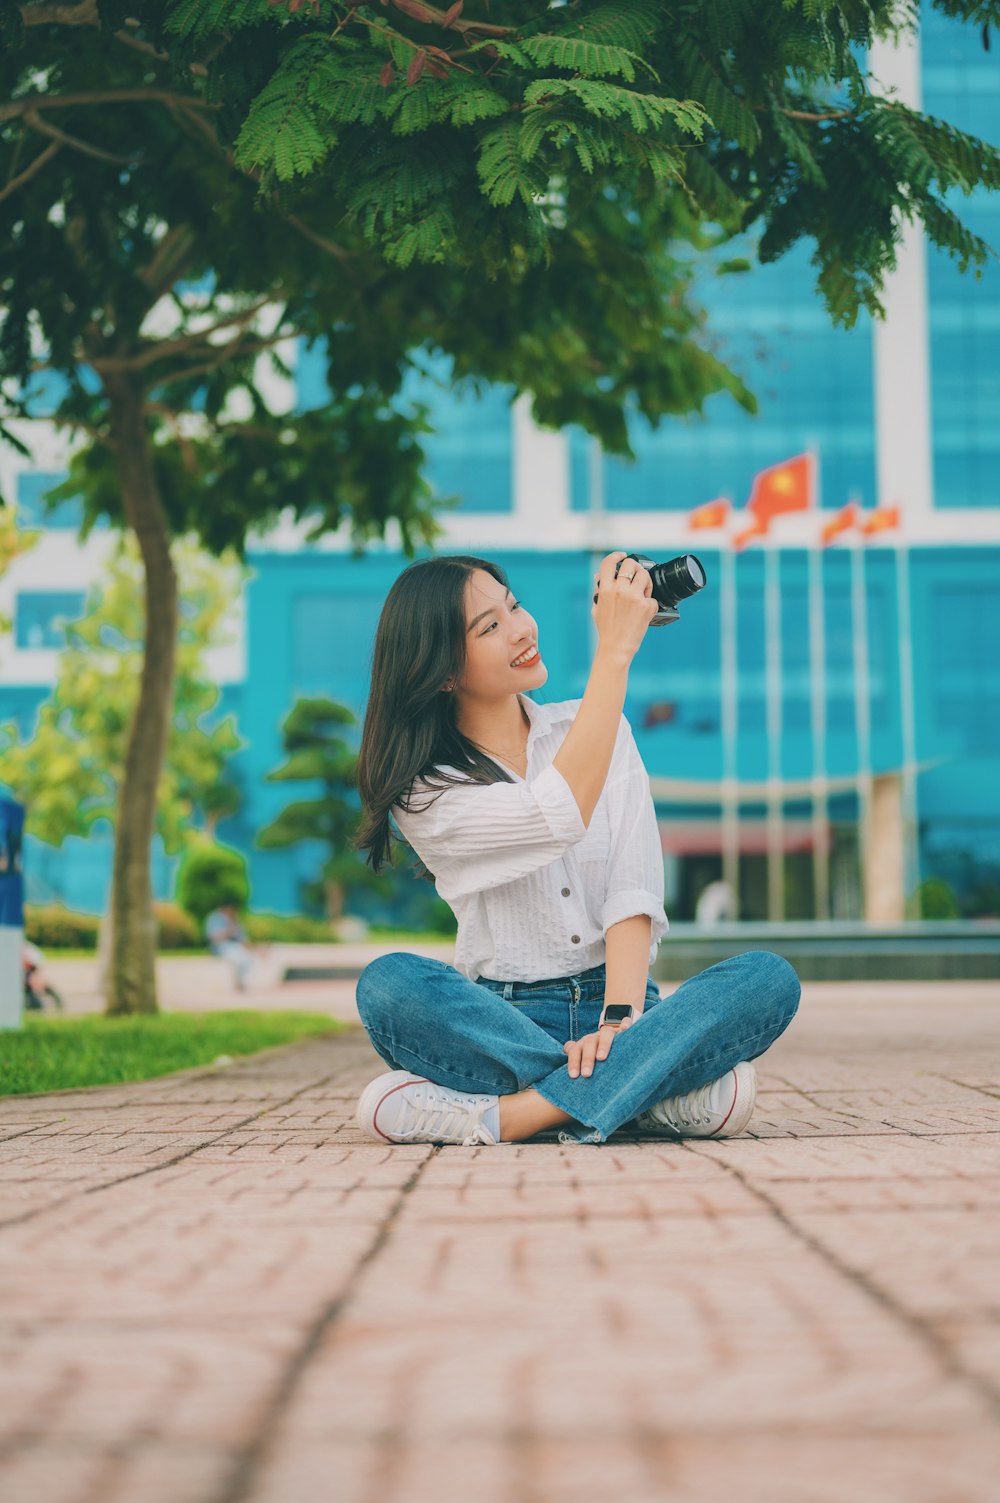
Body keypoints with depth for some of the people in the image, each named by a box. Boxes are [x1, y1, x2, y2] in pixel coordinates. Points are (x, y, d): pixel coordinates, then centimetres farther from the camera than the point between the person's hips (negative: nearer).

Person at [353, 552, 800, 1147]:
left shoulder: (596, 727, 9)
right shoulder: (424, 790, -2)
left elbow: (634, 889, -4)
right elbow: (562, 817, -21)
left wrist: (619, 1018, -21)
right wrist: (615, 649, -21)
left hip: (614, 1000, 3)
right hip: (503, 1022, -2)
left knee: (770, 978, -25)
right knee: (389, 984, -33)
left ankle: (514, 1115, -33)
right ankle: (659, 1096, -31)